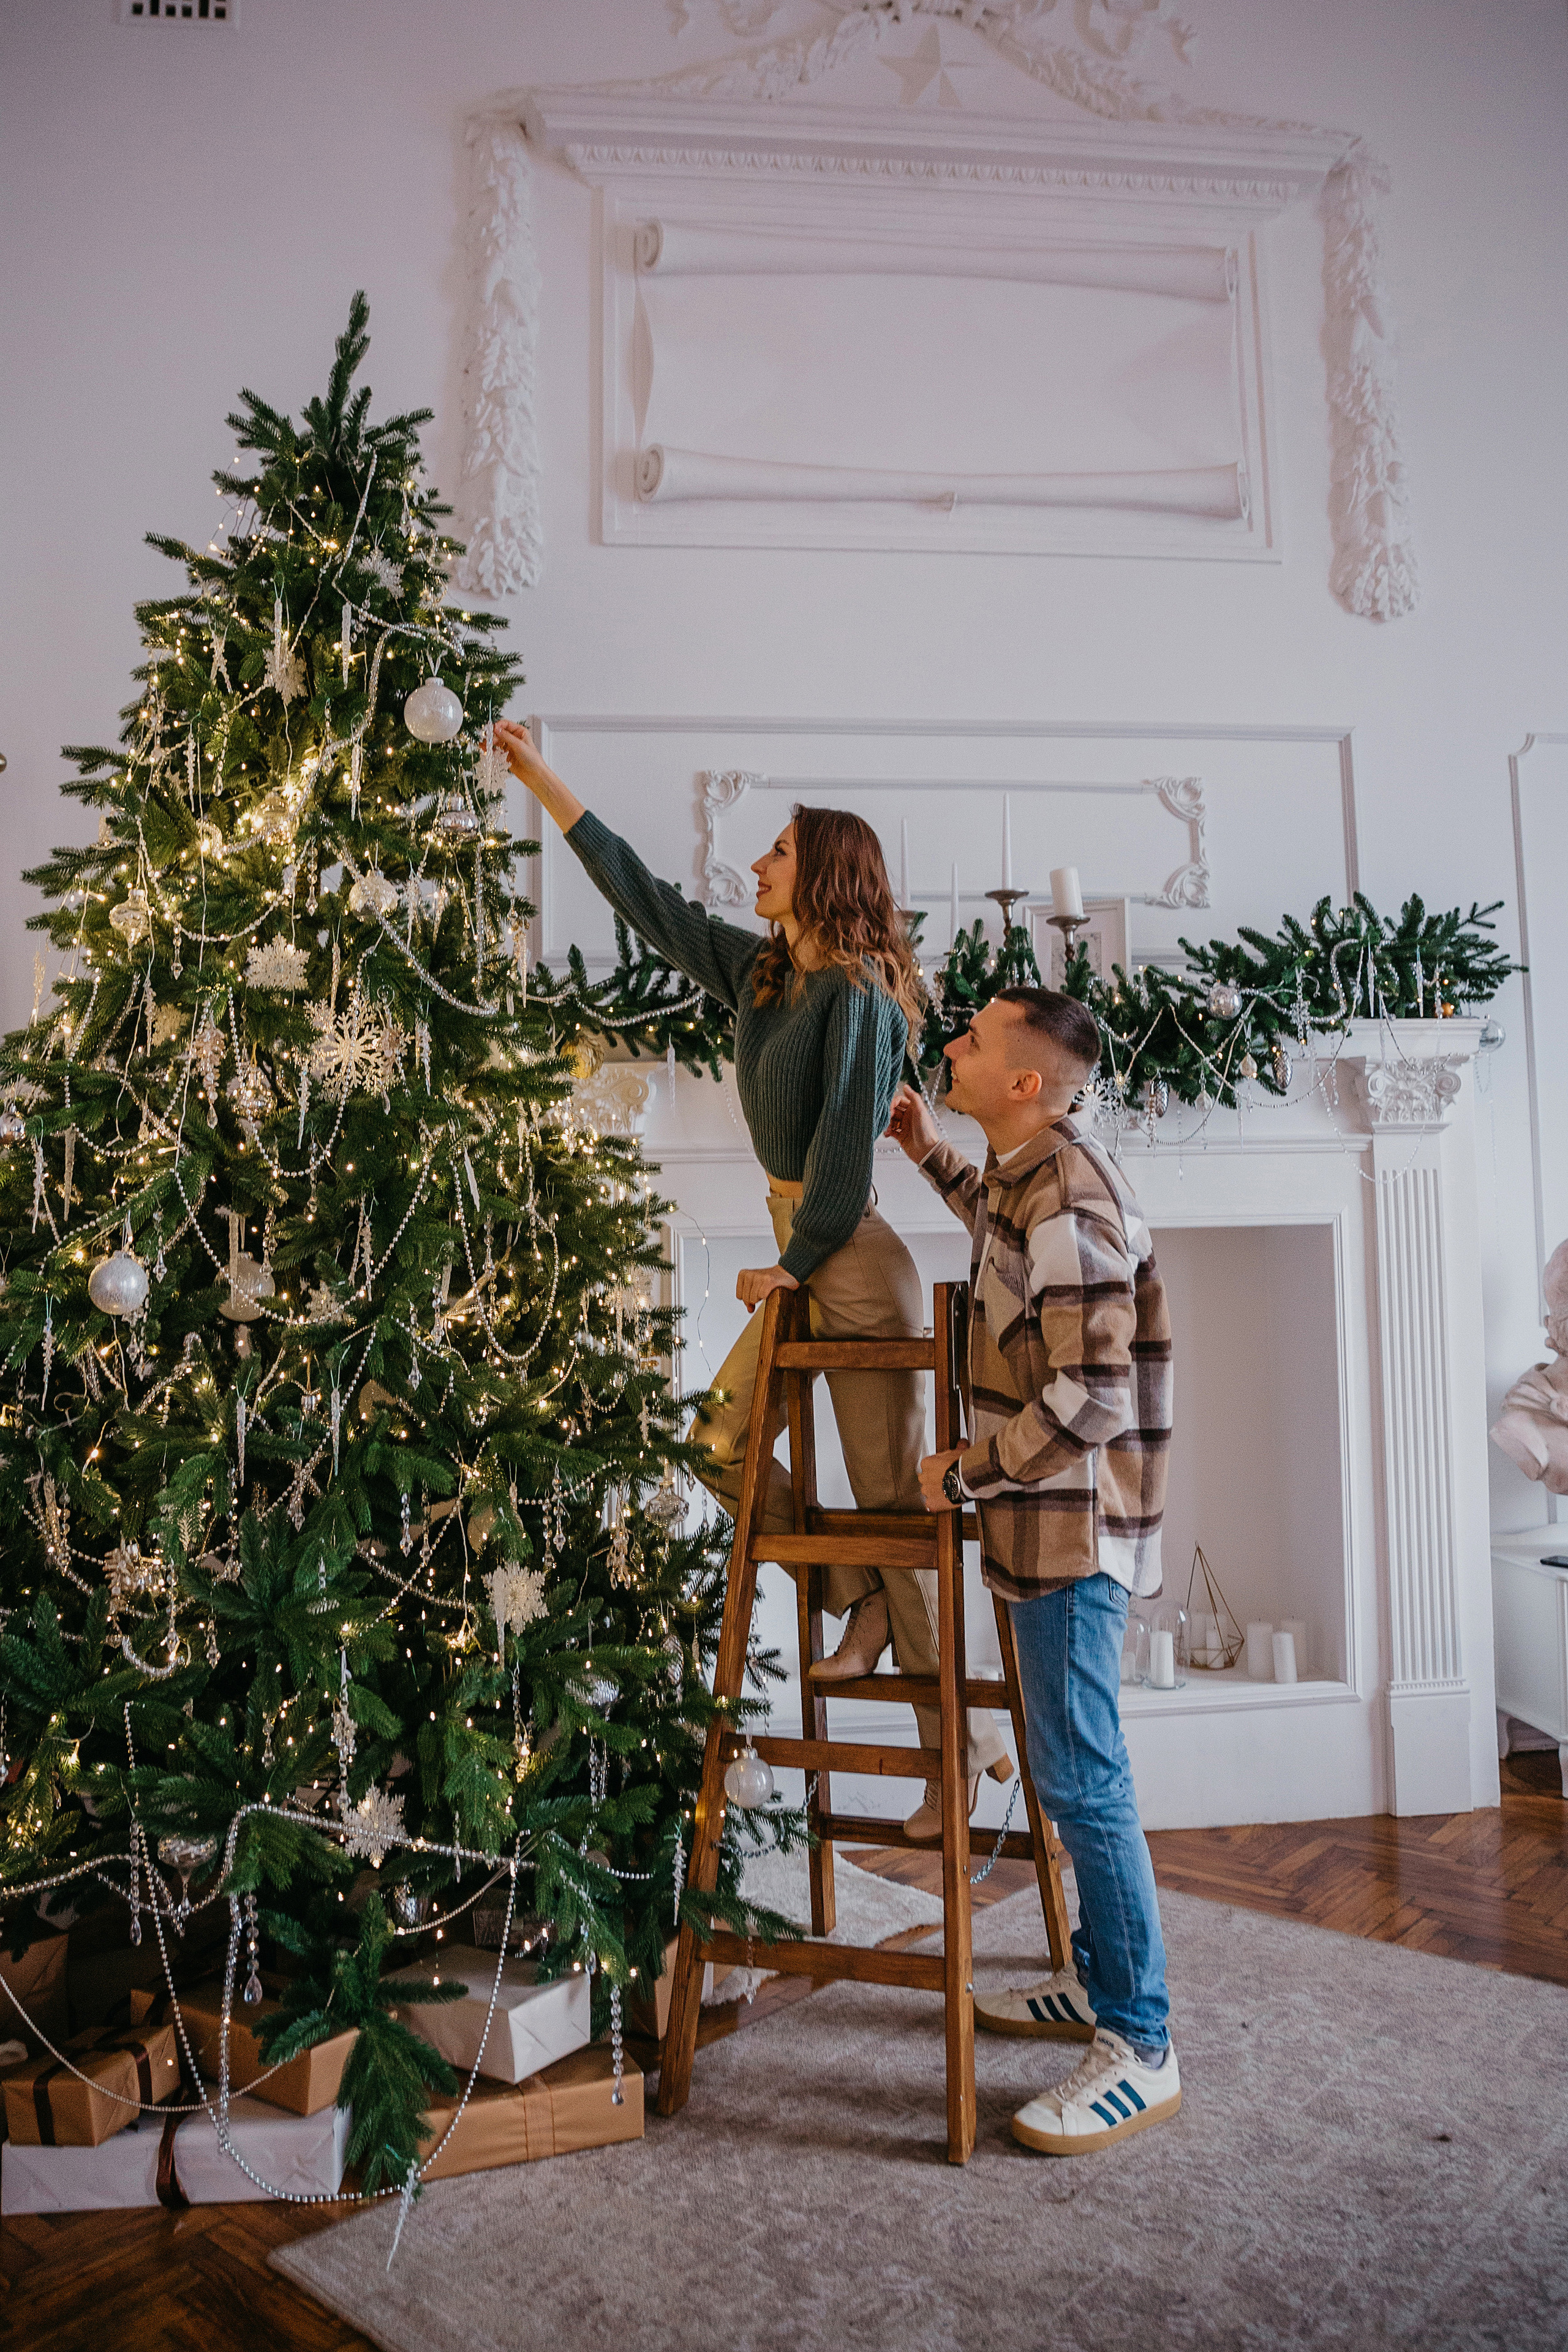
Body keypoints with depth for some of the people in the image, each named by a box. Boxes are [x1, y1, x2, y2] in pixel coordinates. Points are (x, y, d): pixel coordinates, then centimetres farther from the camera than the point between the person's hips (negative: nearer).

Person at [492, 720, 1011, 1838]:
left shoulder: (857, 993, -15)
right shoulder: (761, 972, 11)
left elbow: (845, 1147, -18)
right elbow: (643, 894, 16)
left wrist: (793, 1265, -12)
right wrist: (540, 777, 20)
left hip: (855, 1268, -9)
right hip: (804, 1262, 9)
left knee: (894, 1501, -2)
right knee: (720, 1441, 11)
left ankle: (966, 1751, 13)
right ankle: (861, 1601, 23)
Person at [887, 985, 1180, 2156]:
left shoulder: (1065, 1189, -21)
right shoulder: (1037, 1171, 10)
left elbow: (1092, 1391, -26)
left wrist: (968, 1474, -16)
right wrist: (932, 1156, 30)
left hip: (1074, 1526, -10)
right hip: (1058, 1523, 10)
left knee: (1083, 1777, -3)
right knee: (1079, 1767, 19)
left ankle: (1141, 2049, 9)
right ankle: (1101, 1979, 35)